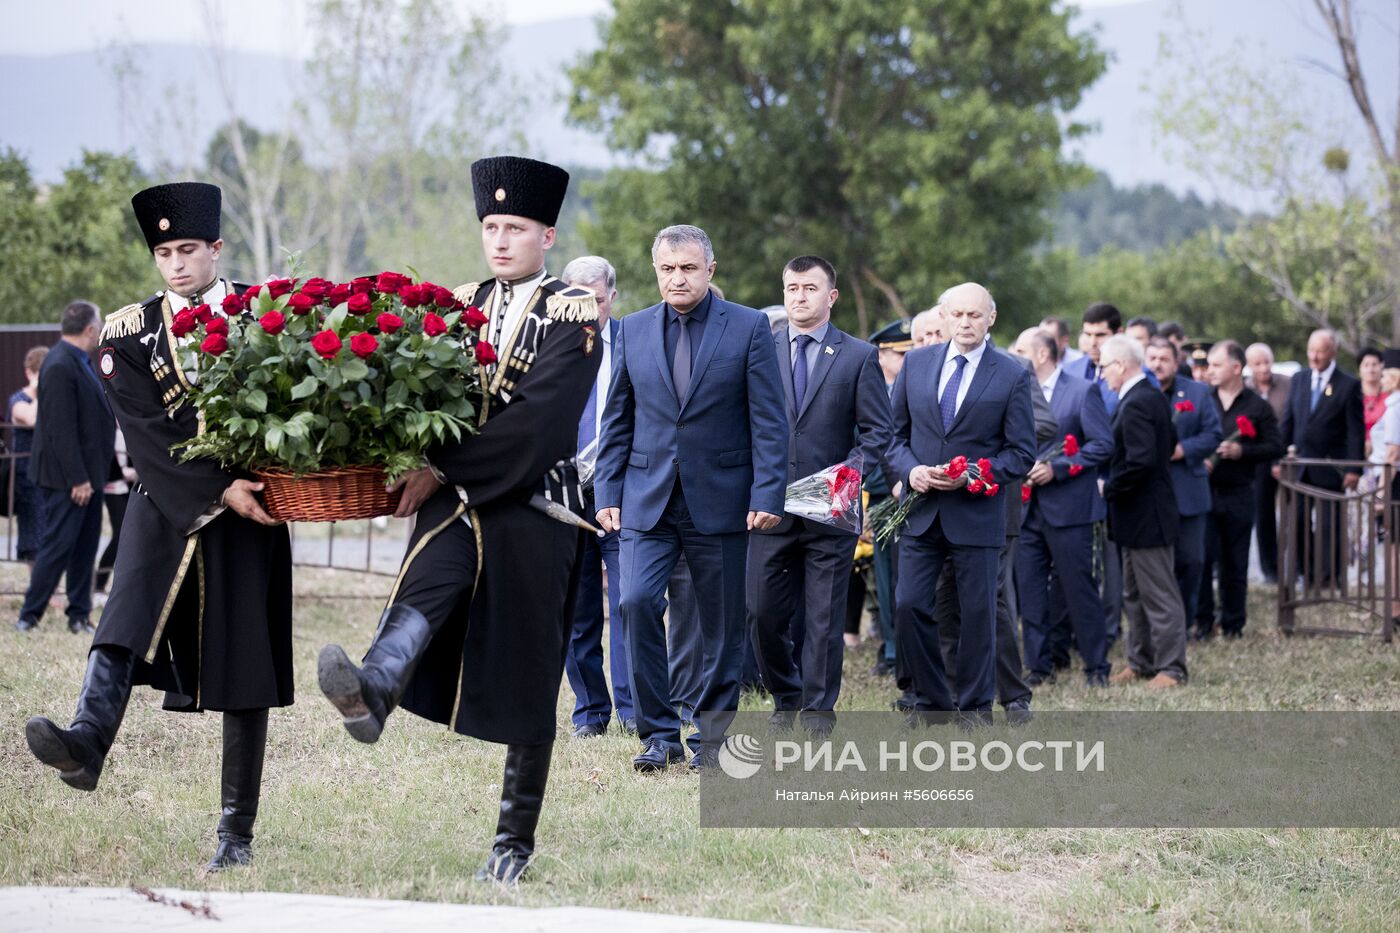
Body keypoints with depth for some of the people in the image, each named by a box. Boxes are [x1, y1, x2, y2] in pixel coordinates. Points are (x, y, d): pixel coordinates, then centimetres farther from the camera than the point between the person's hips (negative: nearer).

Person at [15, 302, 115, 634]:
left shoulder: (80, 362, 10)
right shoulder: (60, 367, -21)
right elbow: (61, 430, -23)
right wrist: (78, 479, -23)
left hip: (88, 473, 10)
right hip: (66, 477, -10)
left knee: (85, 547, 11)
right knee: (58, 545, -5)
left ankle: (79, 616, 17)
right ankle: (29, 616, 3)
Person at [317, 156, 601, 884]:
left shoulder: (572, 316, -4)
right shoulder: (458, 306, 14)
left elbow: (536, 419, -16)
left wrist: (443, 467, -19)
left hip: (532, 511, -3)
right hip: (456, 502, 3)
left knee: (525, 685, 1)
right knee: (420, 595, -29)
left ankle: (515, 842, 9)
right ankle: (371, 696, -58)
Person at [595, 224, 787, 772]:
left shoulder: (749, 328, -1)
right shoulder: (634, 330, 8)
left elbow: (768, 419, -3)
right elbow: (618, 420, 12)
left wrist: (767, 495, -11)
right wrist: (609, 493, 5)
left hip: (720, 499, -2)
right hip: (649, 499, 2)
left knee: (721, 624, 3)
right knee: (637, 602, -14)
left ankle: (711, 739, 15)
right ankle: (659, 734, -5)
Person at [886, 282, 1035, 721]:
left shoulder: (1012, 376, -3)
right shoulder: (916, 363, 7)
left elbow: (1021, 453, -3)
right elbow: (895, 432, 11)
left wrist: (972, 476, -16)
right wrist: (910, 469, -9)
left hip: (977, 514, -2)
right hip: (921, 511, 3)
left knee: (978, 614, 3)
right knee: (908, 605, -3)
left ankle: (975, 707, 14)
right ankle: (930, 700, 11)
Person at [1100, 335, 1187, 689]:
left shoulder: (1135, 405, -21)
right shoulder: (1155, 397, 10)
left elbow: (1140, 461, -29)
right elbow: (1171, 442, 20)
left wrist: (1109, 488, -16)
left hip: (1144, 513, -11)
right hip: (1140, 514, 11)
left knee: (1159, 595, -3)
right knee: (1135, 594, 18)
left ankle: (1171, 668, 1)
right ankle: (1141, 662, 25)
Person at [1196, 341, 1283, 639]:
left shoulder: (1257, 407, 3)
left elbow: (1276, 447, 0)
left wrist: (1242, 451, -14)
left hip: (1239, 494, 0)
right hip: (1204, 489, 0)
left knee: (1235, 564, 5)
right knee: (1201, 557, -7)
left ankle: (1233, 623, 14)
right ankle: (1201, 619, 3)